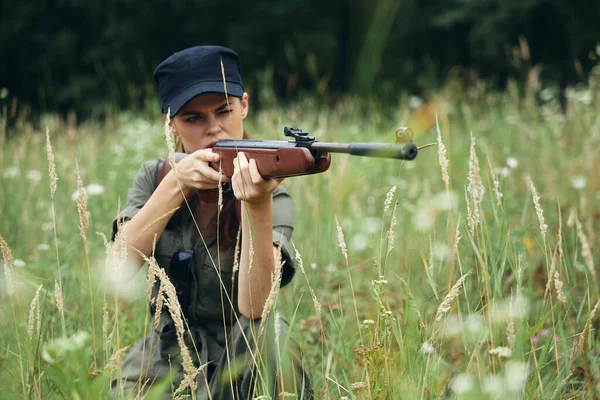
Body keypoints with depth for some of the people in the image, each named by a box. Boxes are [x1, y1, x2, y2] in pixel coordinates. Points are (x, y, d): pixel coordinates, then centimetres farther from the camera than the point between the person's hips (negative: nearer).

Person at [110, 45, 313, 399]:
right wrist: (175, 185, -27)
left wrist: (257, 205, -42)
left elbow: (253, 307, -28)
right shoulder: (155, 178, -1)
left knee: (270, 332, -33)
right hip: (163, 365, 2)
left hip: (239, 365, -2)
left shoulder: (272, 195, -12)